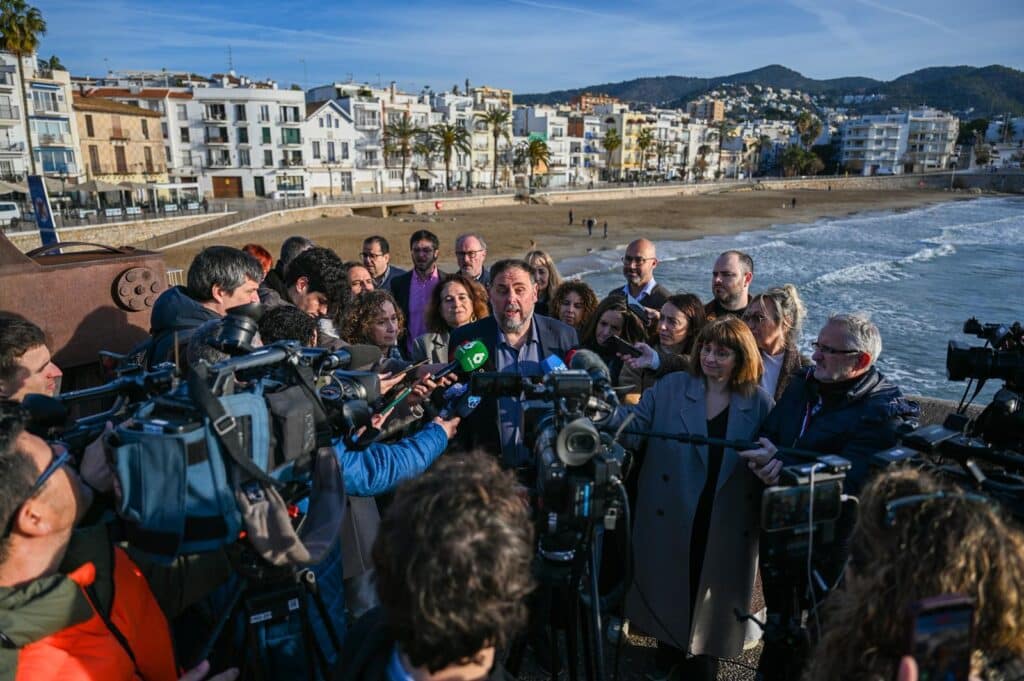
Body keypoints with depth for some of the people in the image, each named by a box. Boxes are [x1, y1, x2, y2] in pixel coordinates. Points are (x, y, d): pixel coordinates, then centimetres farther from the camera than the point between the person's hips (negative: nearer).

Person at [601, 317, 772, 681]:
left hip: (726, 526, 0)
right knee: (667, 590, 17)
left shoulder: (759, 402, -1)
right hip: (670, 518, 0)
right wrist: (607, 411, -29)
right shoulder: (670, 387, -2)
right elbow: (634, 427, -10)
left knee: (709, 597, 15)